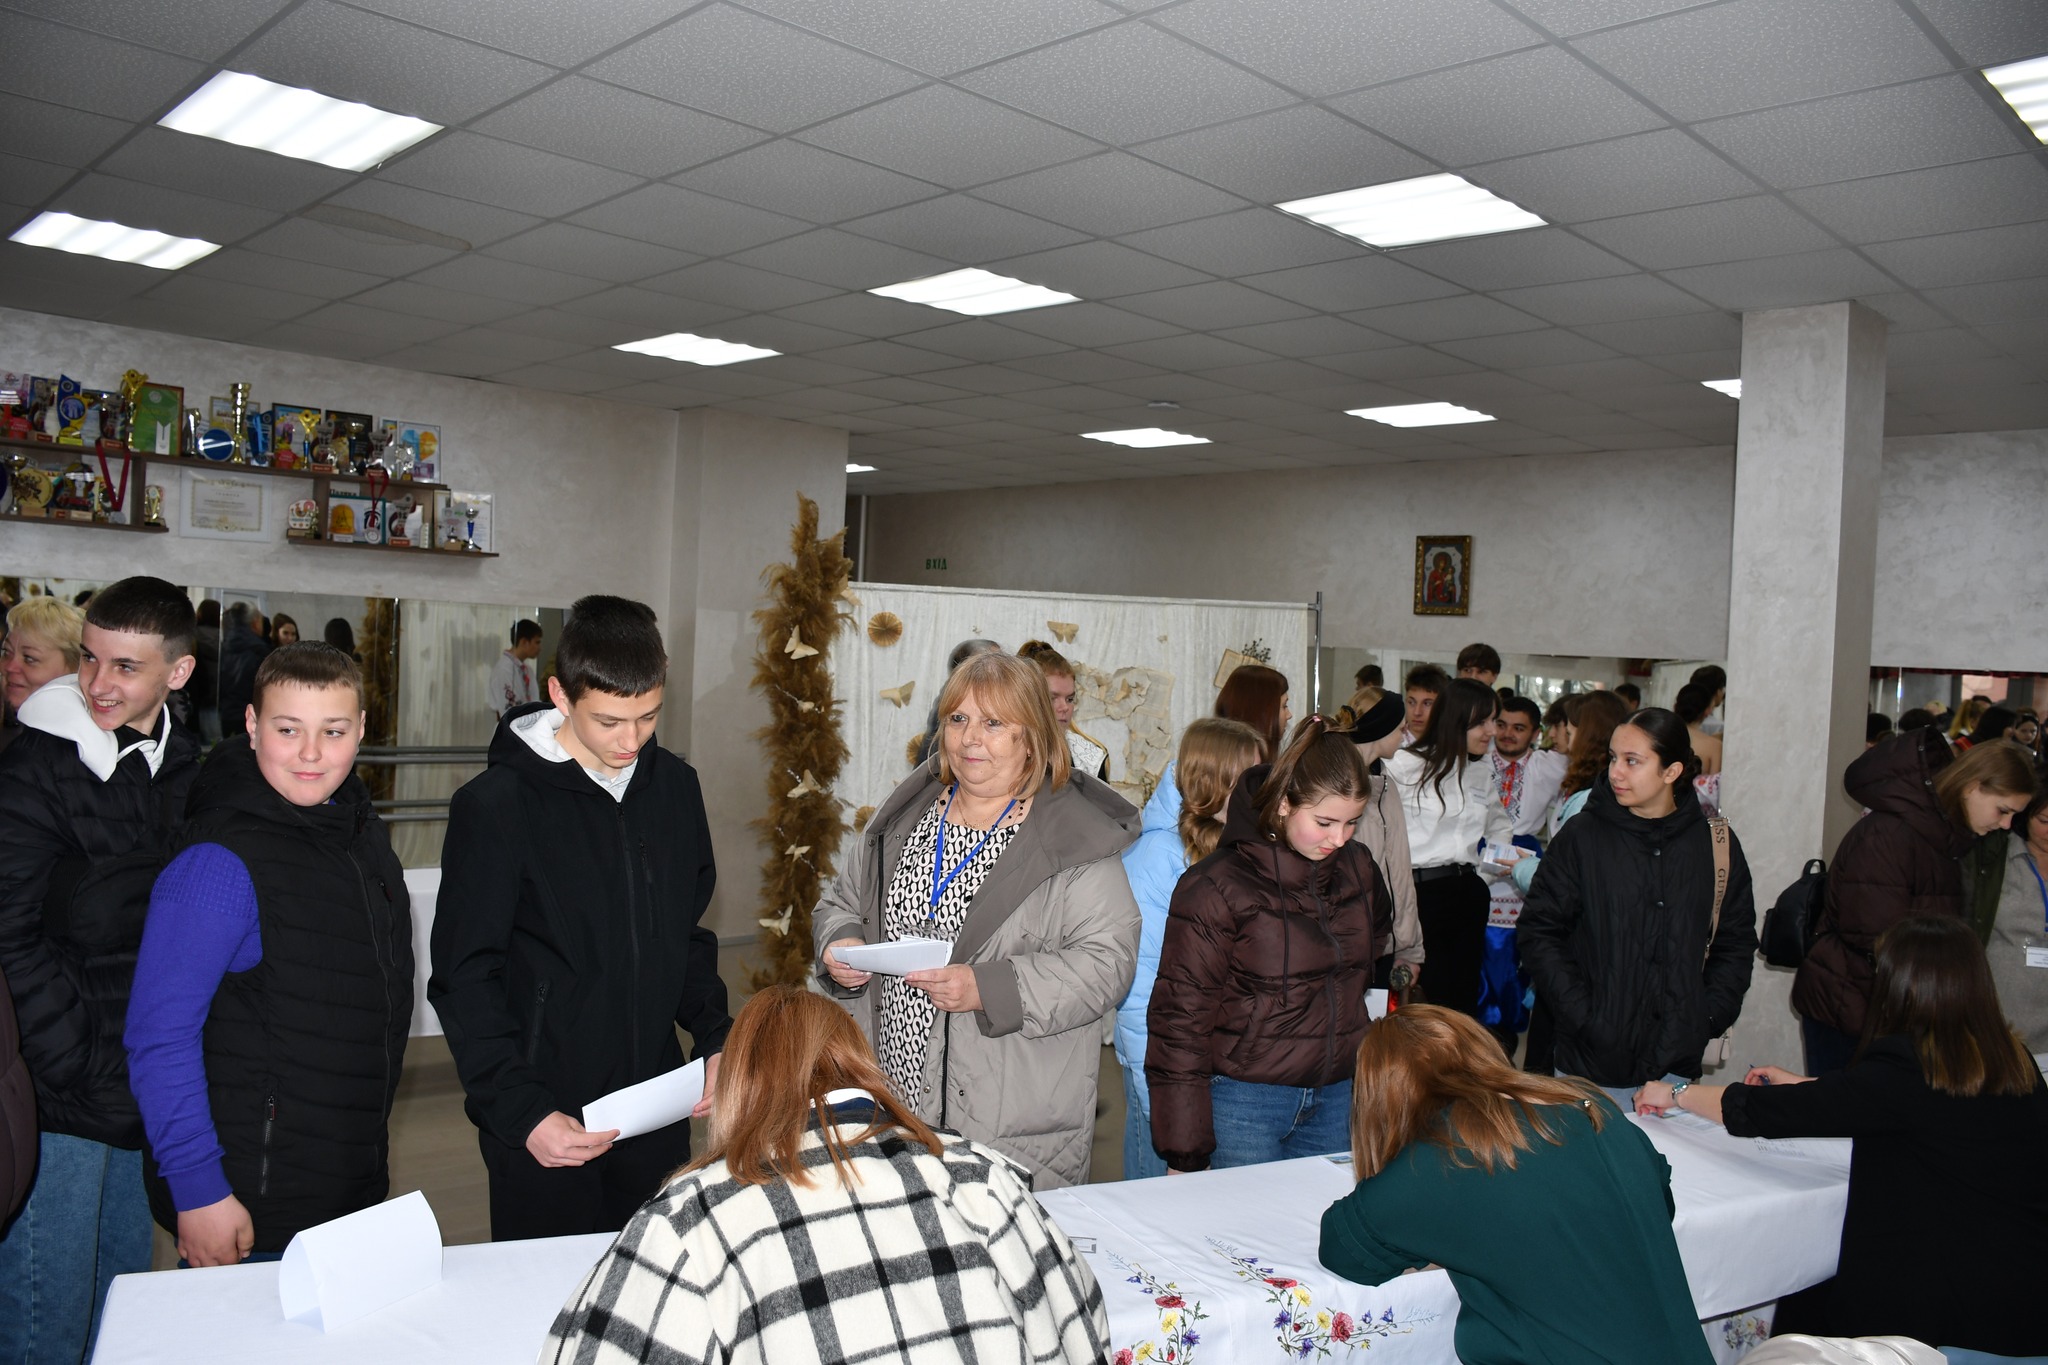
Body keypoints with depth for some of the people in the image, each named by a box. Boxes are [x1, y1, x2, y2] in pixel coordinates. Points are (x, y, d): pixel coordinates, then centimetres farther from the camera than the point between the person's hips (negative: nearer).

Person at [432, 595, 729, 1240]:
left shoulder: (675, 785, 4)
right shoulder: (496, 805, -12)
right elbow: (465, 981, -10)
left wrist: (714, 1037, 1)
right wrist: (521, 1111, -18)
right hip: (545, 1123, -4)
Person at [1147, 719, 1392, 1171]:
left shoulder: (1357, 868, 3)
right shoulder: (1216, 886, -14)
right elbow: (1180, 1019, -13)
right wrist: (1186, 1152, -13)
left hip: (1337, 1099, 5)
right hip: (1244, 1103, -5)